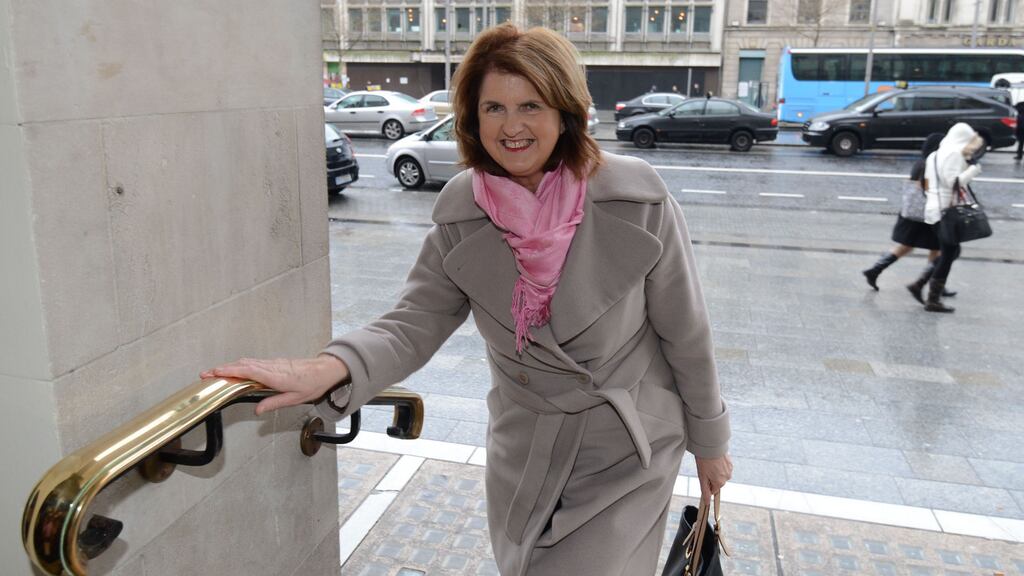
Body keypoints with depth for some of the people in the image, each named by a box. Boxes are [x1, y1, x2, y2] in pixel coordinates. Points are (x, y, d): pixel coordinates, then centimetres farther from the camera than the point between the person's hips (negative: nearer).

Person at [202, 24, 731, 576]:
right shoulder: (463, 214, -10)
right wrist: (327, 368, -34)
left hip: (628, 453, -3)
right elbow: (413, 324, -14)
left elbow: (684, 331, -9)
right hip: (524, 449, 3)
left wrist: (709, 441, 2)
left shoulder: (636, 199, -19)